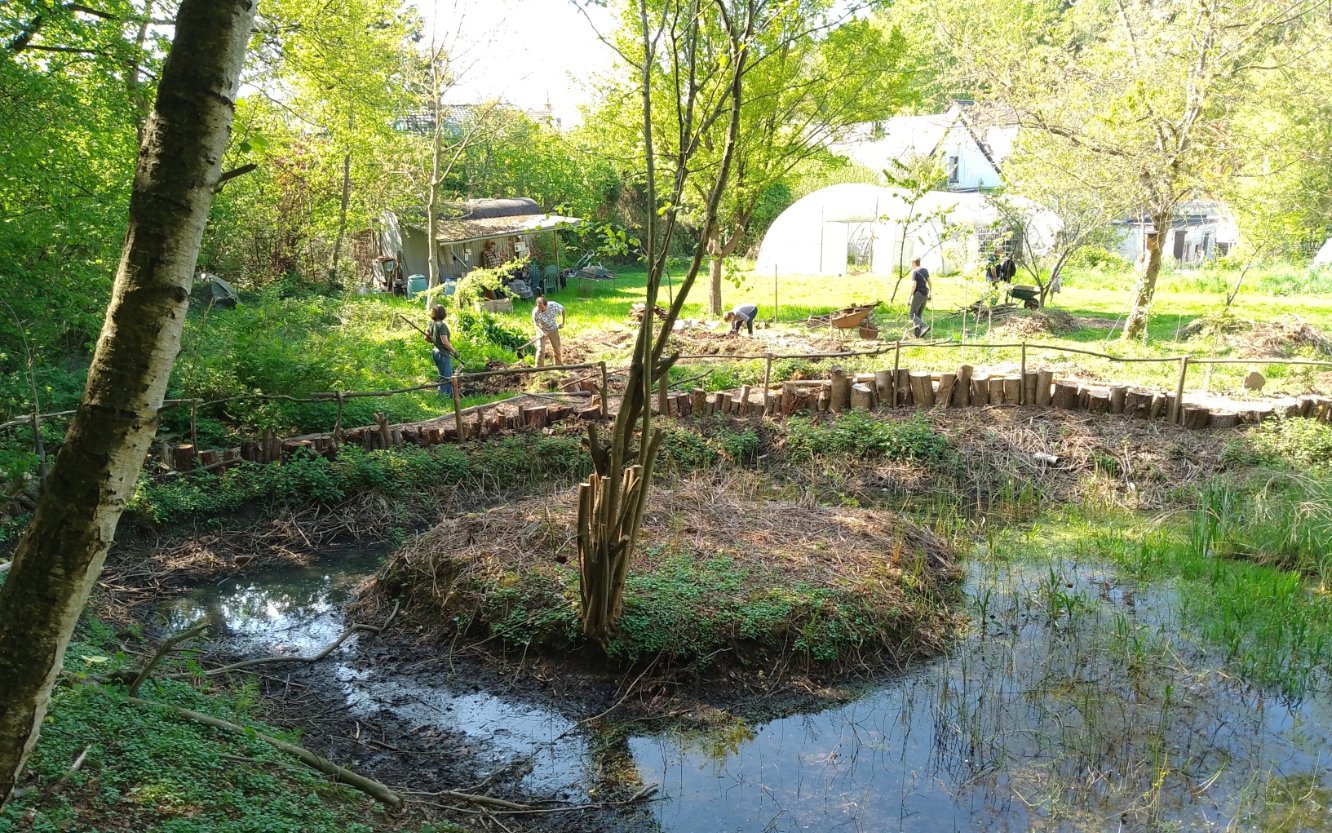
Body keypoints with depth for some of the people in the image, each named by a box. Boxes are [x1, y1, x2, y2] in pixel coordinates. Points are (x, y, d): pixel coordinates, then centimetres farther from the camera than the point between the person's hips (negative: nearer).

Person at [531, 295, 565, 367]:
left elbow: (562, 310, -7)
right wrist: (542, 332, -42)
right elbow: (536, 324, -23)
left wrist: (562, 322, -8)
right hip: (542, 330, -2)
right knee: (541, 350, -12)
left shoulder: (553, 305, -27)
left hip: (553, 329, 3)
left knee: (556, 349, 13)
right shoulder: (536, 312, -32)